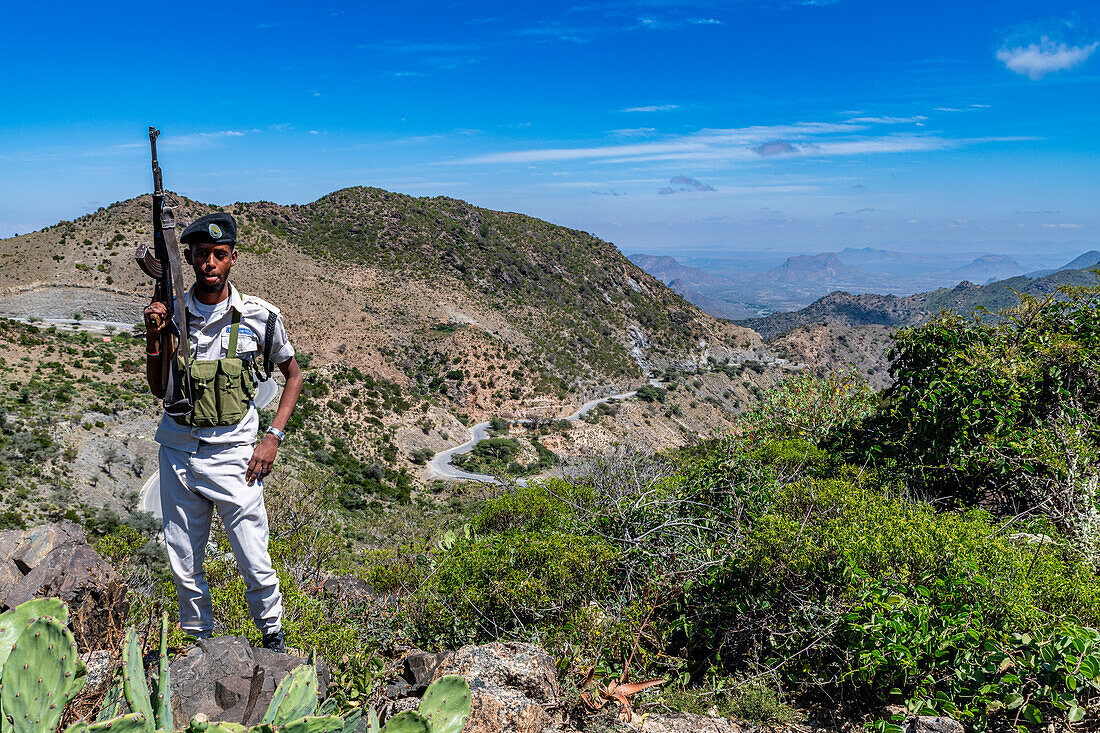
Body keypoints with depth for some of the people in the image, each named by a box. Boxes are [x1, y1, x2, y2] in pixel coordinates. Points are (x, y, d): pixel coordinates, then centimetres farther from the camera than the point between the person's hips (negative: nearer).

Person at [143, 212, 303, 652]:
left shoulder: (259, 316, -6)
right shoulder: (171, 314, 0)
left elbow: (294, 375, 6)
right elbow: (159, 390, 8)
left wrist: (273, 438, -3)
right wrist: (153, 338, -8)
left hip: (233, 454, -2)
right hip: (178, 452, 3)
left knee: (255, 563, 1)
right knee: (184, 565, 13)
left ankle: (272, 633, 28)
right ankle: (199, 640, 35)